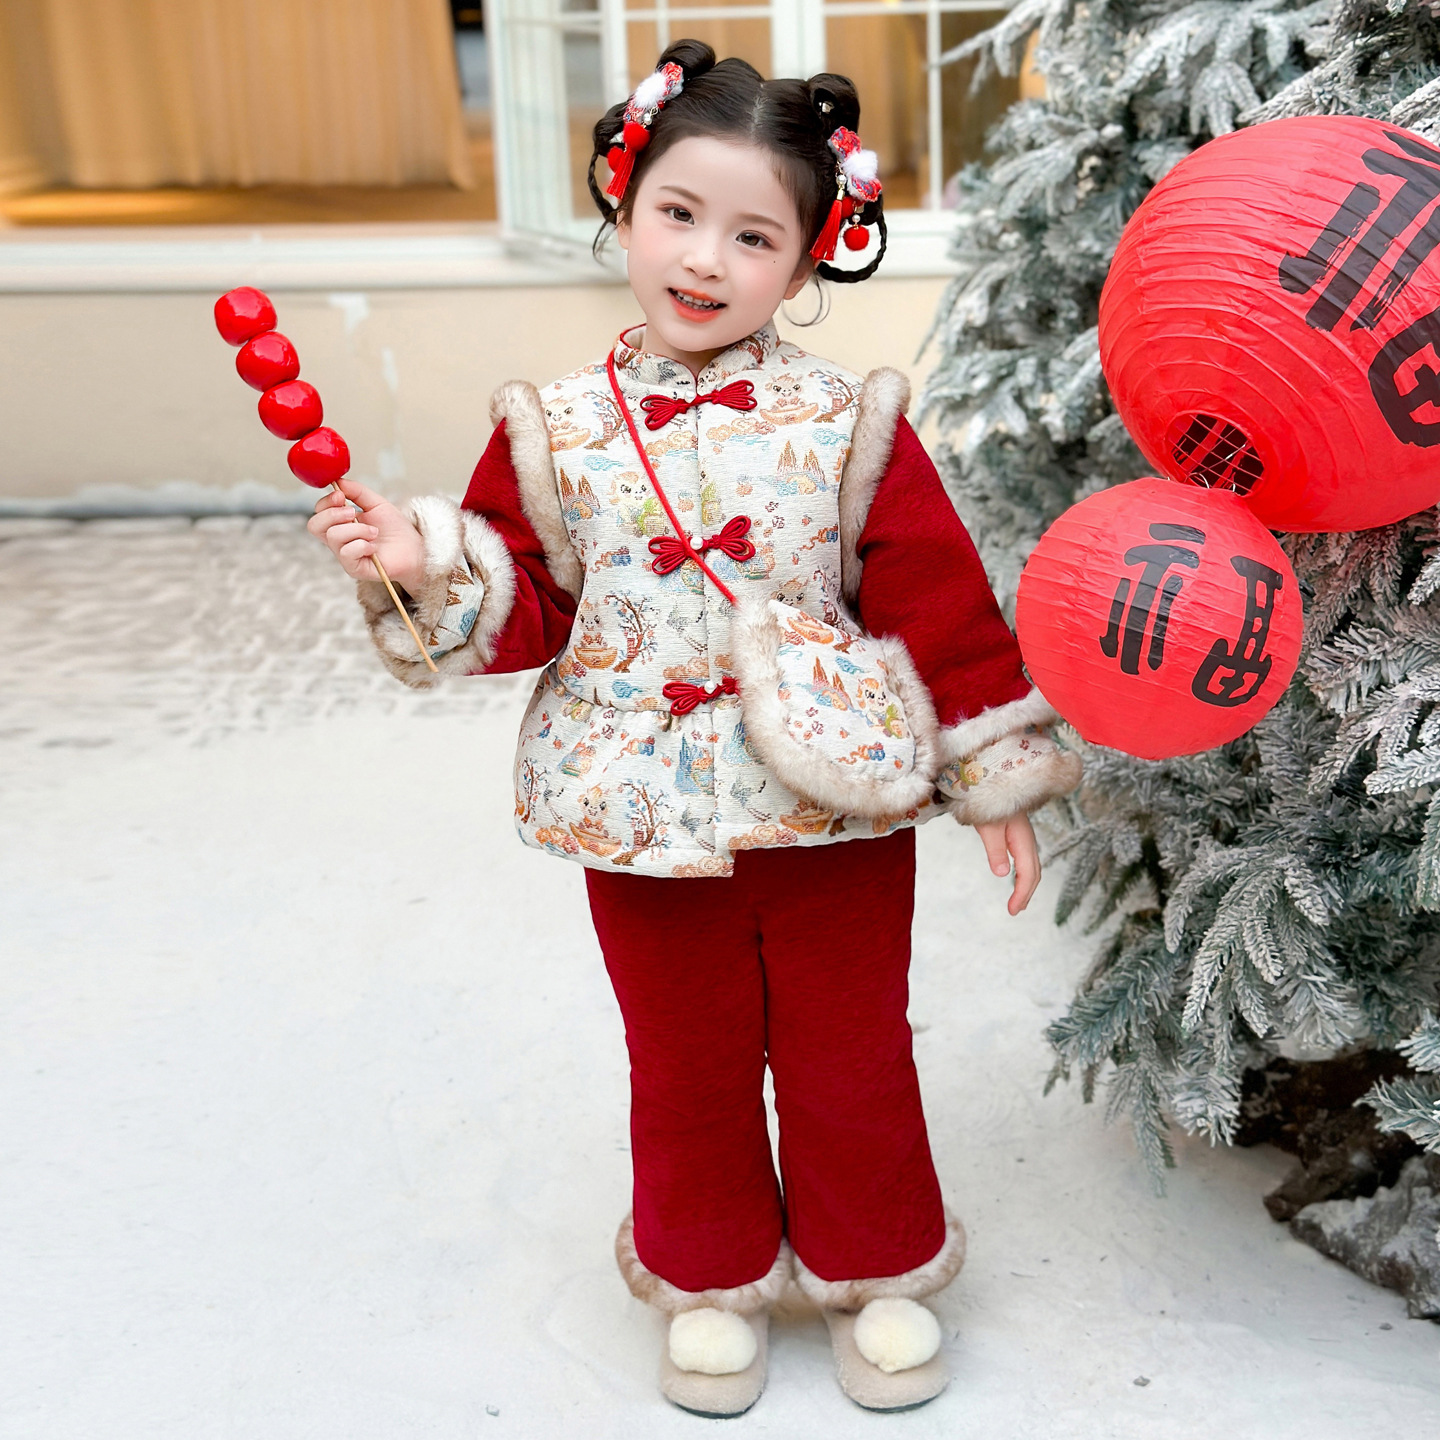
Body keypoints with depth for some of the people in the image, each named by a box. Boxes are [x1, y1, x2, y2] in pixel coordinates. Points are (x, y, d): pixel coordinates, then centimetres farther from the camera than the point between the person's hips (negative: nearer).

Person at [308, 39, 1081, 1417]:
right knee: (686, 1069, 17)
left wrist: (997, 776, -2)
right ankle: (714, 1280, 40)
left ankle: (877, 1272, 38)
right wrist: (422, 567, -20)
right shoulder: (558, 430, -3)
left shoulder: (846, 420, -7)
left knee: (849, 1057, 15)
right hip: (646, 826, 1)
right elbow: (522, 614, -1)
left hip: (833, 812, -1)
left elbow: (942, 600, -4)